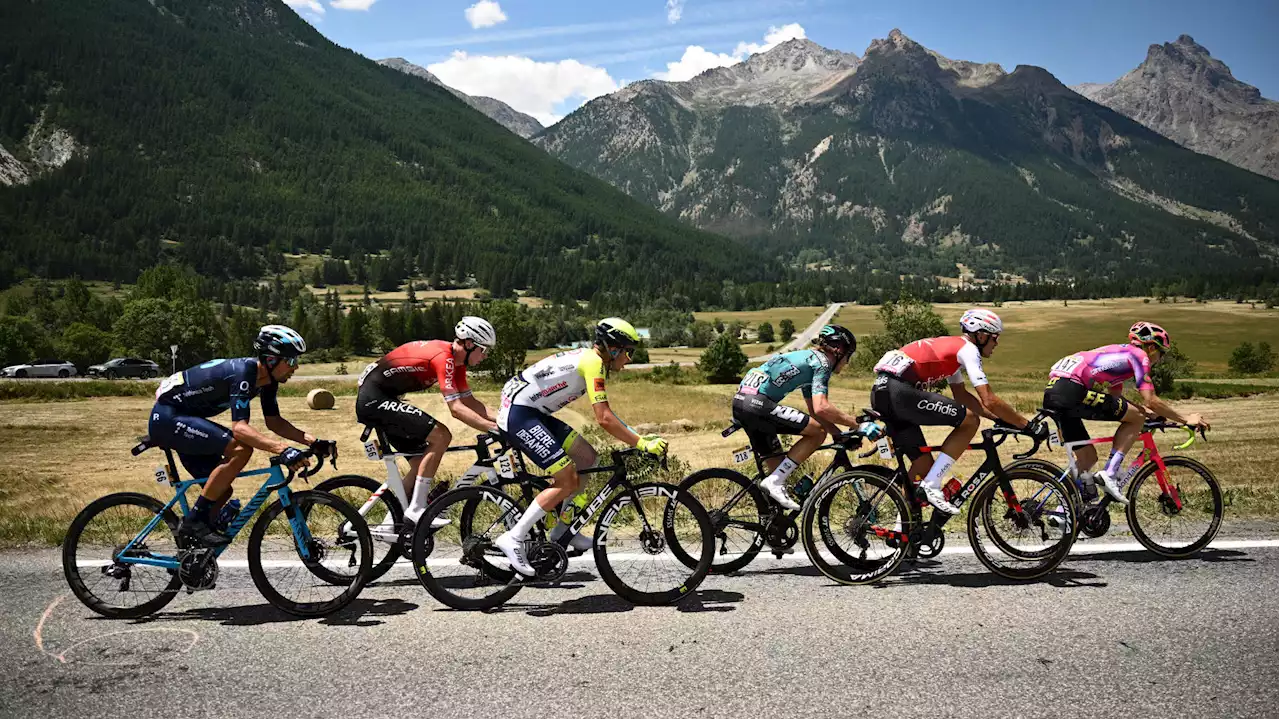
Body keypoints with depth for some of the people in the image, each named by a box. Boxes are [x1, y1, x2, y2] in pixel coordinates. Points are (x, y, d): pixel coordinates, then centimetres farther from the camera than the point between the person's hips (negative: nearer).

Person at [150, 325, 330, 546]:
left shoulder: (267, 379, -1)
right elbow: (240, 428, -37)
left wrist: (313, 441, -9)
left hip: (183, 420, 10)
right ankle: (196, 519, -17)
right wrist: (283, 449, -48)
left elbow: (274, 422, 4)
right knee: (241, 449, -26)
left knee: (222, 490, 8)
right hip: (167, 417, -10)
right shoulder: (243, 372, -28)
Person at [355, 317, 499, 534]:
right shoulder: (443, 357, -21)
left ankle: (389, 524, 15)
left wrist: (503, 420, -2)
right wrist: (493, 428, -27)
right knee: (441, 436, -19)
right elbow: (456, 409, -27)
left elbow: (470, 402, 10)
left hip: (377, 399, 10)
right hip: (374, 397, -10)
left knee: (422, 461, 9)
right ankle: (416, 509, -14)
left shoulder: (456, 360, 9)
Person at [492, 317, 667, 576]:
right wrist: (641, 444, -15)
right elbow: (604, 419, -21)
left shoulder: (590, 359, 15)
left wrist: (639, 438, 12)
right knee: (567, 480, -11)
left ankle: (562, 530, 18)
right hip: (519, 414, -10)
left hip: (534, 413, 10)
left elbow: (606, 414, 19)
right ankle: (514, 538, -8)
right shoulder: (594, 362, -16)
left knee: (587, 458, 10)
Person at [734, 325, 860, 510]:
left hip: (740, 402, 10)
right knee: (818, 432, -8)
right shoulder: (822, 362, -1)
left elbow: (814, 412, 29)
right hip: (758, 403, -10)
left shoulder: (808, 358, 28)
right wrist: (855, 422, -6)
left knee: (780, 467, 18)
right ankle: (774, 482, -8)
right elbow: (821, 408, -16)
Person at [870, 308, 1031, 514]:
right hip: (899, 391, -9)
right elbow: (989, 400, -8)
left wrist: (998, 417, 28)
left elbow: (961, 395, 34)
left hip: (881, 391, 10)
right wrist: (1026, 424, 2)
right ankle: (932, 486, -5)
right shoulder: (968, 348, -1)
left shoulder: (951, 346, 28)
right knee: (970, 420, -5)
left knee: (924, 464, 16)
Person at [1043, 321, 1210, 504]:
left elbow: (1115, 398, 35)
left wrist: (1144, 410, 34)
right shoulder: (1139, 354, 6)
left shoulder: (1119, 353, 31)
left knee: (1088, 458, 19)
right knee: (1136, 418, 3)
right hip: (1072, 389, -9)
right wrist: (1185, 419, 10)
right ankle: (1109, 474, -2)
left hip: (1052, 393, 9)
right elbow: (1151, 401, 0)